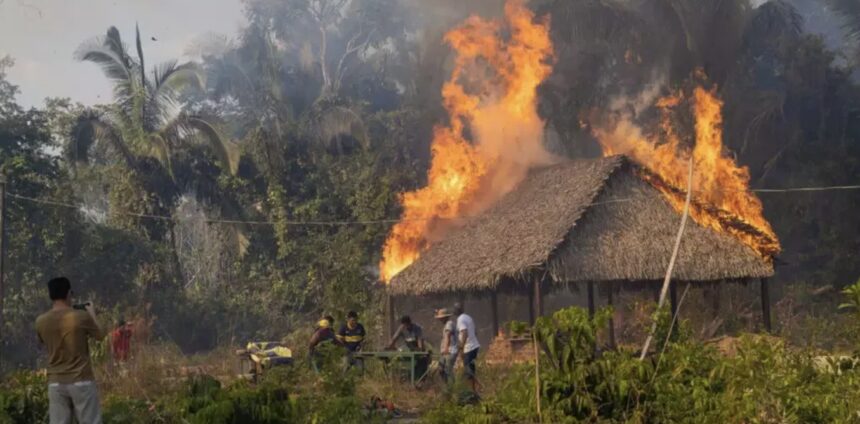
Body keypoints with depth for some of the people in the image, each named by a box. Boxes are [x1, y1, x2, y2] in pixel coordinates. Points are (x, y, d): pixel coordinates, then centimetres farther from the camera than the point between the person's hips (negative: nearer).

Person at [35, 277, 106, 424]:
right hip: (82, 381, -3)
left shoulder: (41, 321, -1)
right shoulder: (81, 316, -11)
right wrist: (92, 314, 22)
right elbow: (100, 335, 6)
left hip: (56, 383, 3)